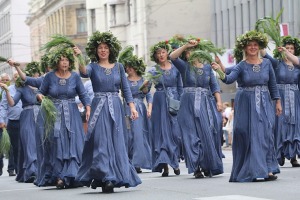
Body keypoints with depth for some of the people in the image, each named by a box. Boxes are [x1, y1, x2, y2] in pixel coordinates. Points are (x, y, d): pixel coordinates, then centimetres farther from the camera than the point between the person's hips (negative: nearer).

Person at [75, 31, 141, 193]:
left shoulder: (118, 67, 9)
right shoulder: (93, 67, 1)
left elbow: (125, 88, 10)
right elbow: (84, 72, -22)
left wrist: (132, 107, 1)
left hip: (115, 108, 2)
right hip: (99, 107, -2)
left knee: (116, 142, 1)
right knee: (101, 142, -9)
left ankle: (114, 177, 8)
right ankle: (106, 178, -7)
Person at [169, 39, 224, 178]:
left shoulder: (207, 68, 11)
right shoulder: (185, 67, 4)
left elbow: (214, 86, 8)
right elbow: (172, 57, -12)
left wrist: (219, 101, -3)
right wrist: (186, 45, -16)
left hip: (207, 103, 2)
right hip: (190, 105, -2)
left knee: (209, 134, -1)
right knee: (193, 135, -5)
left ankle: (209, 167, 10)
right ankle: (196, 168, -4)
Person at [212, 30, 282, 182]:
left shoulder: (266, 64, 6)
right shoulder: (241, 66, -3)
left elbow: (273, 85, 12)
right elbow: (229, 80, -20)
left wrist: (278, 102, 10)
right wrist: (220, 72, -38)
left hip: (264, 104, 2)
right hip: (246, 105, -2)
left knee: (266, 134, -4)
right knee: (248, 136, -4)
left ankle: (268, 169, -1)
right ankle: (249, 171, 2)